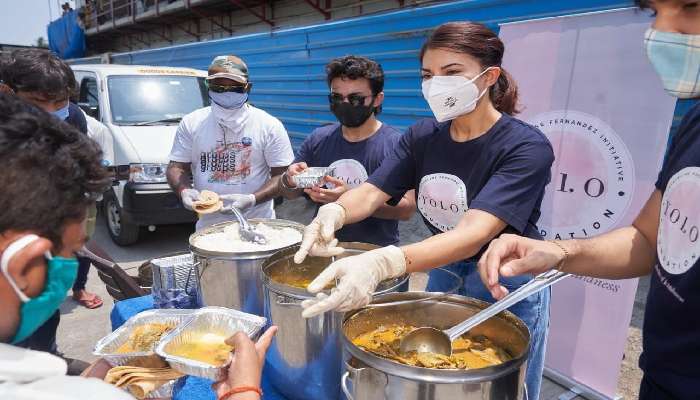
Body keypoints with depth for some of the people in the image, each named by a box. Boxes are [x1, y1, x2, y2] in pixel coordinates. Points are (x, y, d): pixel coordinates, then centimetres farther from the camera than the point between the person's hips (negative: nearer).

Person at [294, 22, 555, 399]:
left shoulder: (527, 146, -24)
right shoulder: (423, 136, -6)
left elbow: (474, 234, -36)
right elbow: (371, 192, -12)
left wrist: (382, 263, -51)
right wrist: (334, 211, -36)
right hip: (443, 276, 5)